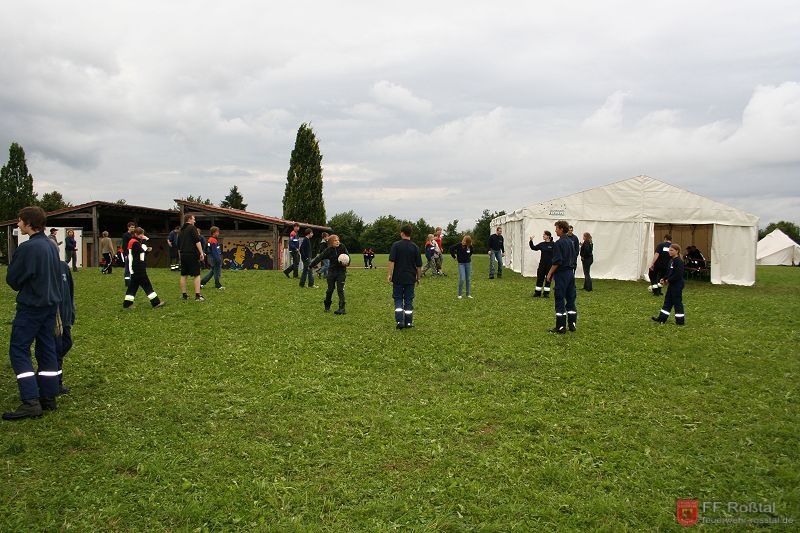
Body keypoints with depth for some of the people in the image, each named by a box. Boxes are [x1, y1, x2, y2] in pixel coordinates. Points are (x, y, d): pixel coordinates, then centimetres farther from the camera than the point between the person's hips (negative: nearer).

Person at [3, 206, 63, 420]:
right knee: (47, 349, 11)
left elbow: (12, 279, -10)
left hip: (31, 307, -8)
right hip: (51, 305, 8)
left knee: (19, 350, -2)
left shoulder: (27, 248, -19)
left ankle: (30, 401, -8)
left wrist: (22, 287, 10)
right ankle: (48, 397, 16)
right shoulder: (51, 246, 7)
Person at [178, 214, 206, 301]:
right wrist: (201, 253, -16)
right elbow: (197, 241, -15)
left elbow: (178, 245, 22)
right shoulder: (192, 228, -5)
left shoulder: (181, 231, 18)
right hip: (192, 254, -8)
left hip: (183, 255, 8)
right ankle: (197, 296, -10)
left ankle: (184, 295, 14)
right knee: (196, 275, -5)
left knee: (183, 275, 10)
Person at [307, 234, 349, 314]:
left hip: (341, 271, -1)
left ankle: (342, 308, -6)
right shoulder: (328, 250, -7)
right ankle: (327, 306, 28)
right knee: (330, 289, 8)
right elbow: (319, 257, -4)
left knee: (340, 290, -7)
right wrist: (311, 265, -3)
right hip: (332, 271, 1)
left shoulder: (342, 247, -7)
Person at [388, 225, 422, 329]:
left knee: (398, 299, 8)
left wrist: (389, 275, -9)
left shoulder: (396, 245, -6)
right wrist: (418, 278, 14)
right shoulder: (415, 247, 1)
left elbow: (391, 261, -13)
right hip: (410, 278, 2)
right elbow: (419, 265, 4)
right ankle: (408, 322, 11)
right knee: (409, 300, 9)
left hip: (398, 278, -2)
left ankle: (399, 321, -3)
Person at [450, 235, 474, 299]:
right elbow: (451, 248, -7)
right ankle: (459, 294, 2)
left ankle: (468, 294, 14)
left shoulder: (470, 246, -1)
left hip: (468, 263, 4)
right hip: (461, 263, -4)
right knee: (462, 279, -11)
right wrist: (454, 256, -3)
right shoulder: (459, 245, -14)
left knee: (469, 279, 6)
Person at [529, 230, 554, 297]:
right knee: (539, 278, 5)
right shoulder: (542, 244, 6)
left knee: (548, 279, 6)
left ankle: (546, 293, 16)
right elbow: (534, 248, 6)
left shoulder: (553, 244, -8)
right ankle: (537, 293, 13)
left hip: (550, 265, -4)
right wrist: (531, 241, -6)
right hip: (542, 264, 4)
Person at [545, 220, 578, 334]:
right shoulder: (571, 242, 11)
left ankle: (561, 327, -2)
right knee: (571, 299, 12)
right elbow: (574, 259, 16)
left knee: (560, 300, -4)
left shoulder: (559, 243, -15)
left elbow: (557, 261, -18)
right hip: (571, 272, 8)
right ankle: (572, 324, 17)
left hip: (562, 273, -8)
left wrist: (550, 273, -10)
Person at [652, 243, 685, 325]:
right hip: (671, 285, 10)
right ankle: (662, 318, 18)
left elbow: (678, 275, -24)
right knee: (667, 301, 12)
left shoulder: (678, 261, -18)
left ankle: (680, 321, 7)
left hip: (677, 285, -10)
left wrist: (668, 280, -19)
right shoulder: (671, 260, 11)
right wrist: (664, 279, 4)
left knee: (677, 302, -2)